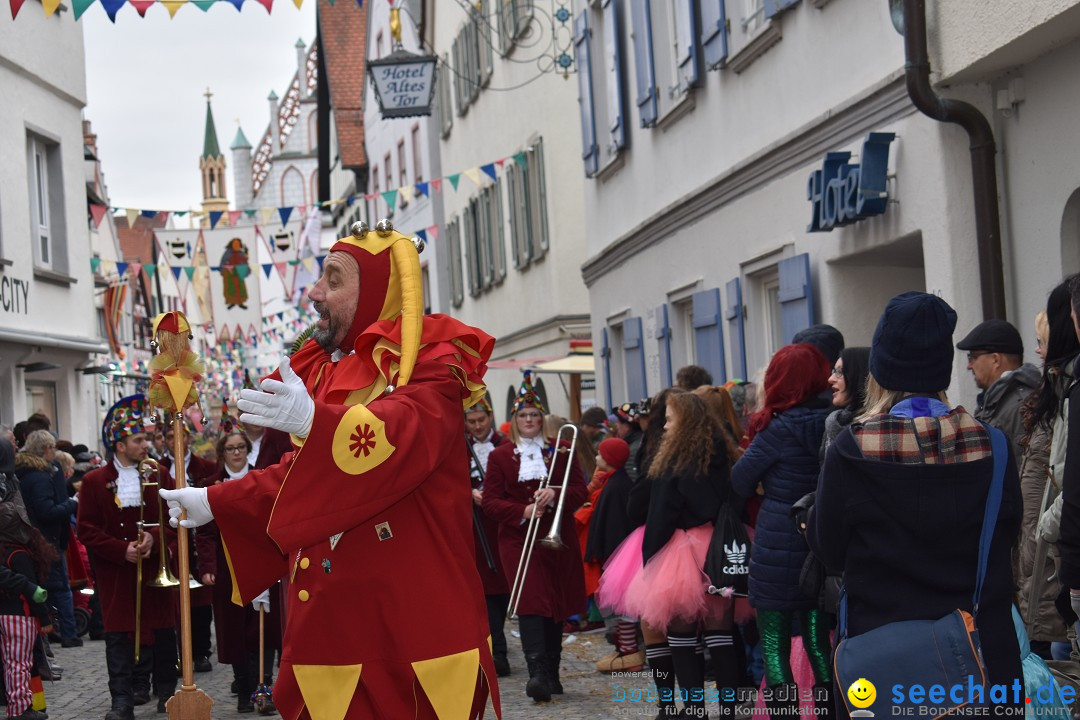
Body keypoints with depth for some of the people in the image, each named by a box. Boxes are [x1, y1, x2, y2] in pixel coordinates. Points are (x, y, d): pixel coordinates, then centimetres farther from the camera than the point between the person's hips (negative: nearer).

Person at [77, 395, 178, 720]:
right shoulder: (95, 481, 1)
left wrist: (153, 538, -16)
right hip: (116, 575, -1)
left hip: (156, 569, 1)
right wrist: (123, 550, -13)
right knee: (119, 637, -1)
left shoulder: (159, 476, 5)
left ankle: (166, 693, 19)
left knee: (162, 632, 7)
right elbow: (86, 529, -2)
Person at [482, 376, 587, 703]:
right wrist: (523, 511, -17)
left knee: (556, 604, 7)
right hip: (519, 540, -2)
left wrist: (555, 496, -18)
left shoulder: (560, 451, 7)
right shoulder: (500, 456, 4)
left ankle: (552, 673, 17)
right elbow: (491, 501, -1)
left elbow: (580, 490, 2)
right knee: (531, 603, -14)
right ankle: (537, 673, -23)